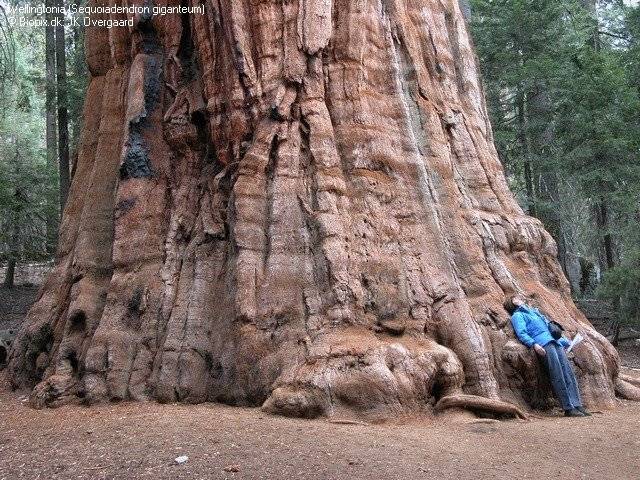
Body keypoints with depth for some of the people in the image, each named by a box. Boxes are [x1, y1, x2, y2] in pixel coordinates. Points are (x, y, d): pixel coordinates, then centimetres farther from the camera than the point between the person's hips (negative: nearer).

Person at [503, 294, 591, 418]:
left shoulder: (534, 311, 35)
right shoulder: (517, 316, 11)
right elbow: (521, 333, -5)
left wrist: (564, 341, 26)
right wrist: (534, 344, -21)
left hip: (556, 342, 7)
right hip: (544, 345, -7)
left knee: (569, 372, -7)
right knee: (558, 376, -15)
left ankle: (577, 405, -10)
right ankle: (568, 408, -17)